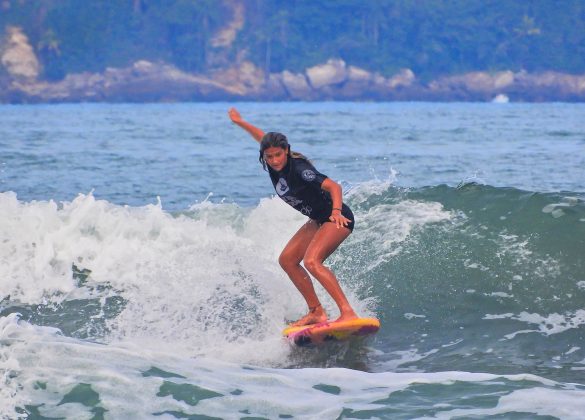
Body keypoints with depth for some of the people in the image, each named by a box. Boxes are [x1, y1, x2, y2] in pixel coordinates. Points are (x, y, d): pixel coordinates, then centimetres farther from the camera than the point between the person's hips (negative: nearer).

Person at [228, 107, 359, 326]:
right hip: (319, 220, 10)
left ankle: (348, 312, -32)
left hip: (339, 218, -10)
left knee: (311, 261, -26)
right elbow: (263, 138, 19)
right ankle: (316, 312, 6)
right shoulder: (271, 165, -4)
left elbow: (333, 186, -35)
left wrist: (336, 212, -52)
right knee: (287, 259, 6)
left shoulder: (298, 169, -26)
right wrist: (240, 122, 33)